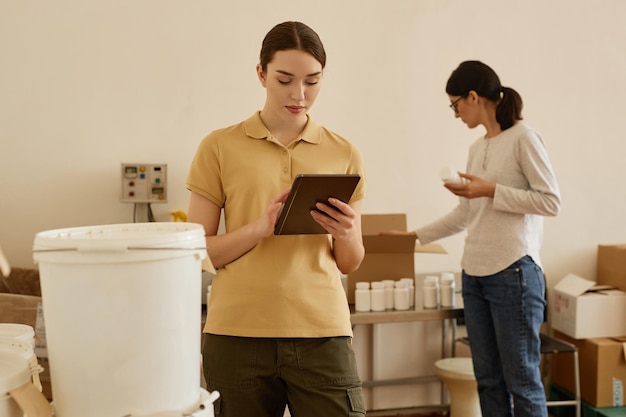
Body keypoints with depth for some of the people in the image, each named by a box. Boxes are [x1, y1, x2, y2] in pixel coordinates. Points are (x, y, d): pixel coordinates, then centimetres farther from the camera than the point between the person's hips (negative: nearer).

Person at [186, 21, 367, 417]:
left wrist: (345, 234, -9)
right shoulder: (220, 146, 2)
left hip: (322, 335, 1)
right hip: (237, 336, -1)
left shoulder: (344, 154, 8)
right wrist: (259, 227, -16)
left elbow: (350, 263, 13)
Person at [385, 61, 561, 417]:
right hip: (474, 275, 8)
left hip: (514, 273, -7)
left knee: (522, 380, 0)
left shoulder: (523, 137, -6)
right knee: (488, 379, 11)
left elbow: (551, 202, -10)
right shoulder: (477, 148, 15)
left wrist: (492, 190, -13)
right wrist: (416, 236, 24)